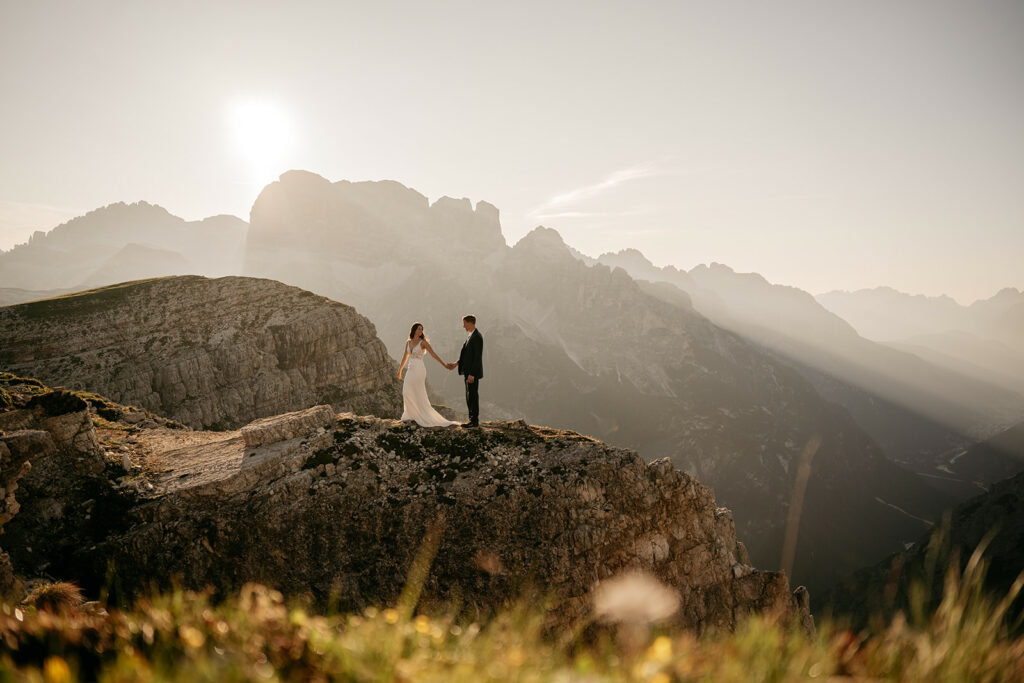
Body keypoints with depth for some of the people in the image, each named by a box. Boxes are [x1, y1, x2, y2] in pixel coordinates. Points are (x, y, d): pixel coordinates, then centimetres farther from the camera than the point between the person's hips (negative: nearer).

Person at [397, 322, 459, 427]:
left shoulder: (423, 342, -5)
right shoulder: (408, 343, 12)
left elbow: (434, 354, -9)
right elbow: (405, 358, 20)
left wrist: (444, 364, -17)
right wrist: (399, 371, 23)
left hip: (419, 370, -6)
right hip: (411, 370, 6)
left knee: (420, 395, -5)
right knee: (407, 393, 4)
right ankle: (412, 416, 15)